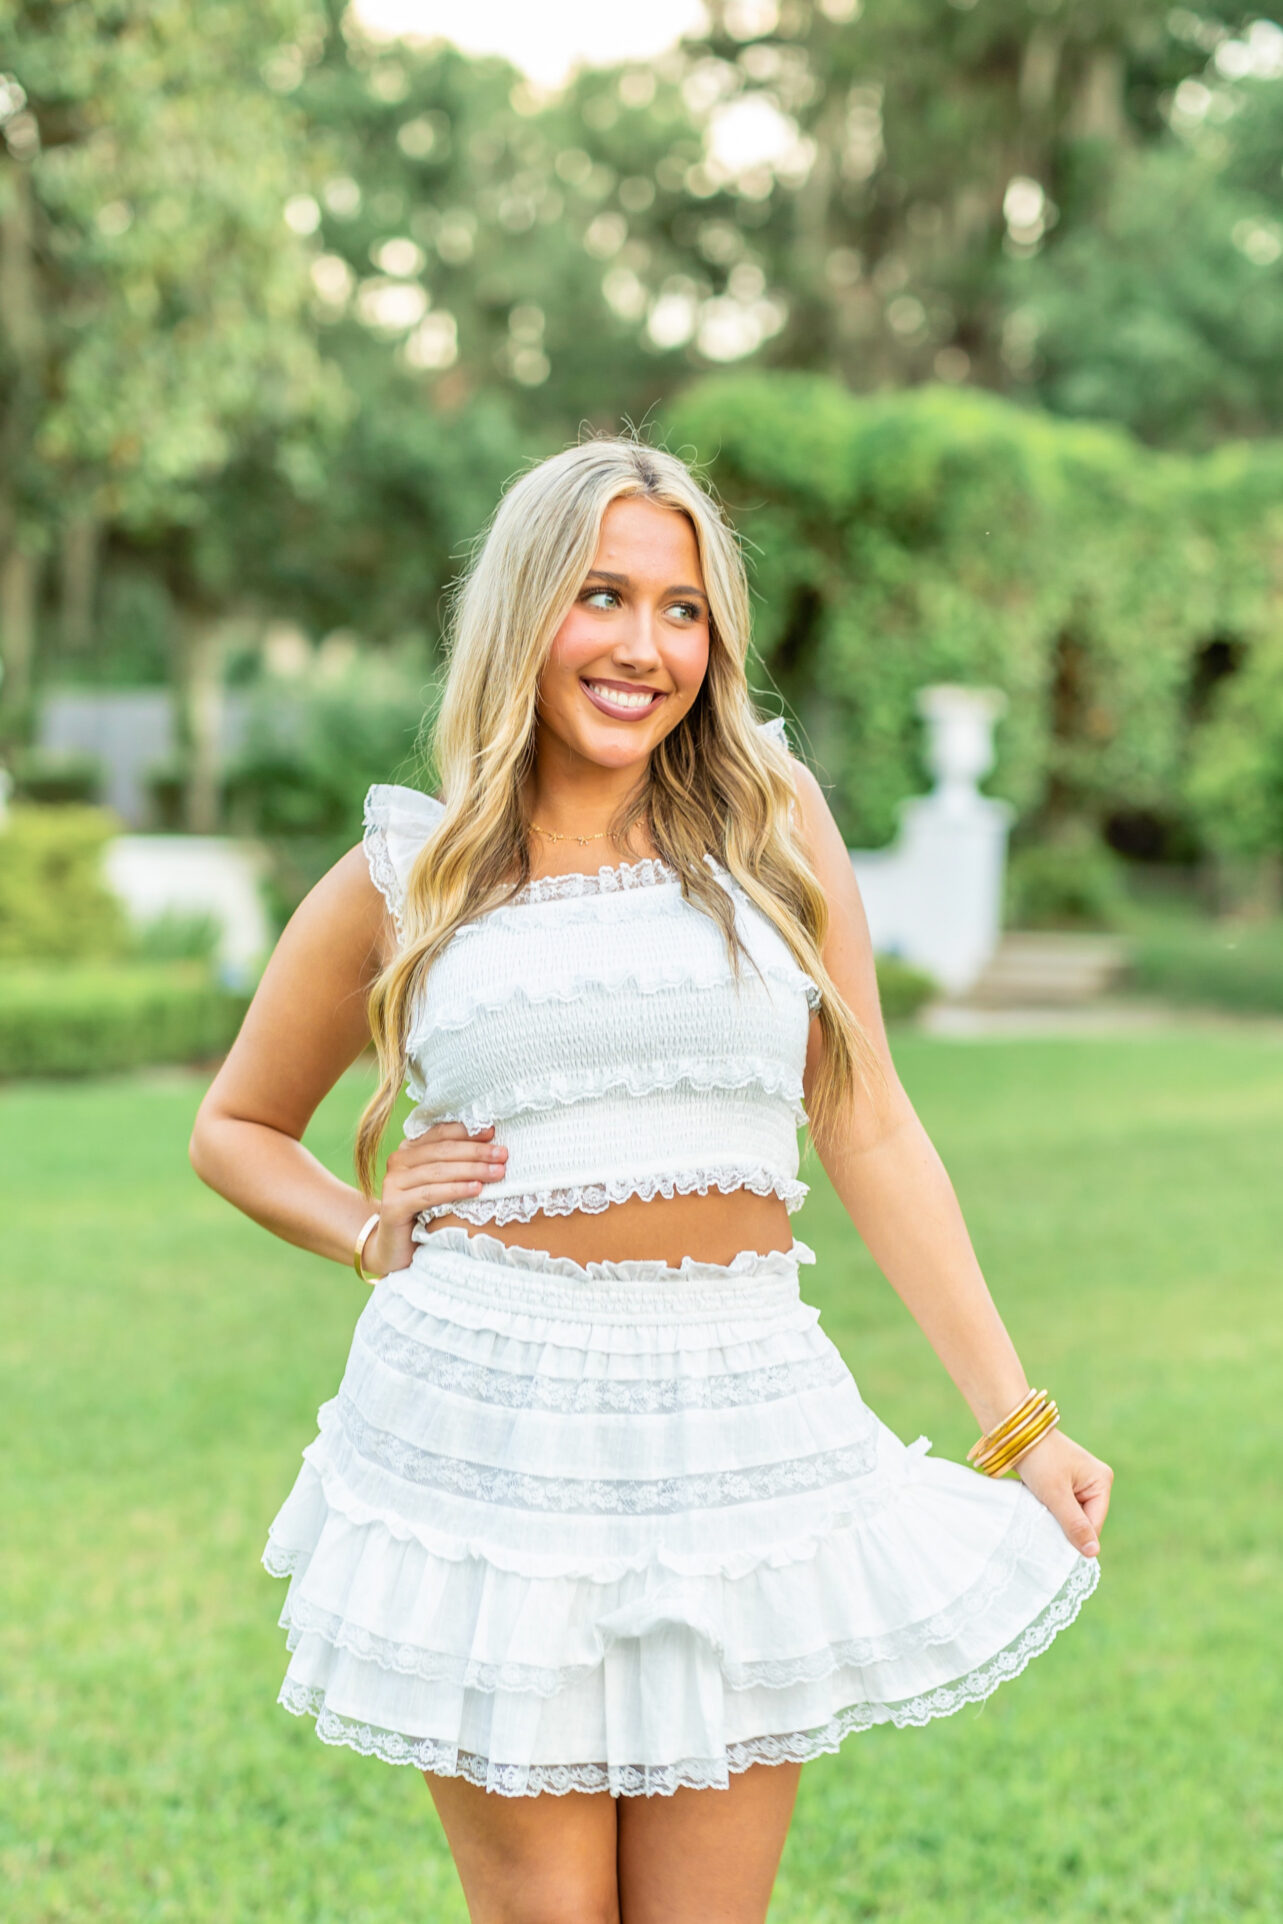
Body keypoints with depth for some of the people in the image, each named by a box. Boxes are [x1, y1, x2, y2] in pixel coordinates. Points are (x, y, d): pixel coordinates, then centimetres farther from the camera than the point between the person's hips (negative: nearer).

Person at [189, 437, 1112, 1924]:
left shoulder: (771, 821, 7)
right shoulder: (402, 878, 6)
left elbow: (871, 1136, 8)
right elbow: (234, 1126, 19)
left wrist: (1016, 1416, 5)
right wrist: (370, 1234, 1)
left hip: (738, 1425, 1)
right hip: (488, 1423, -1)